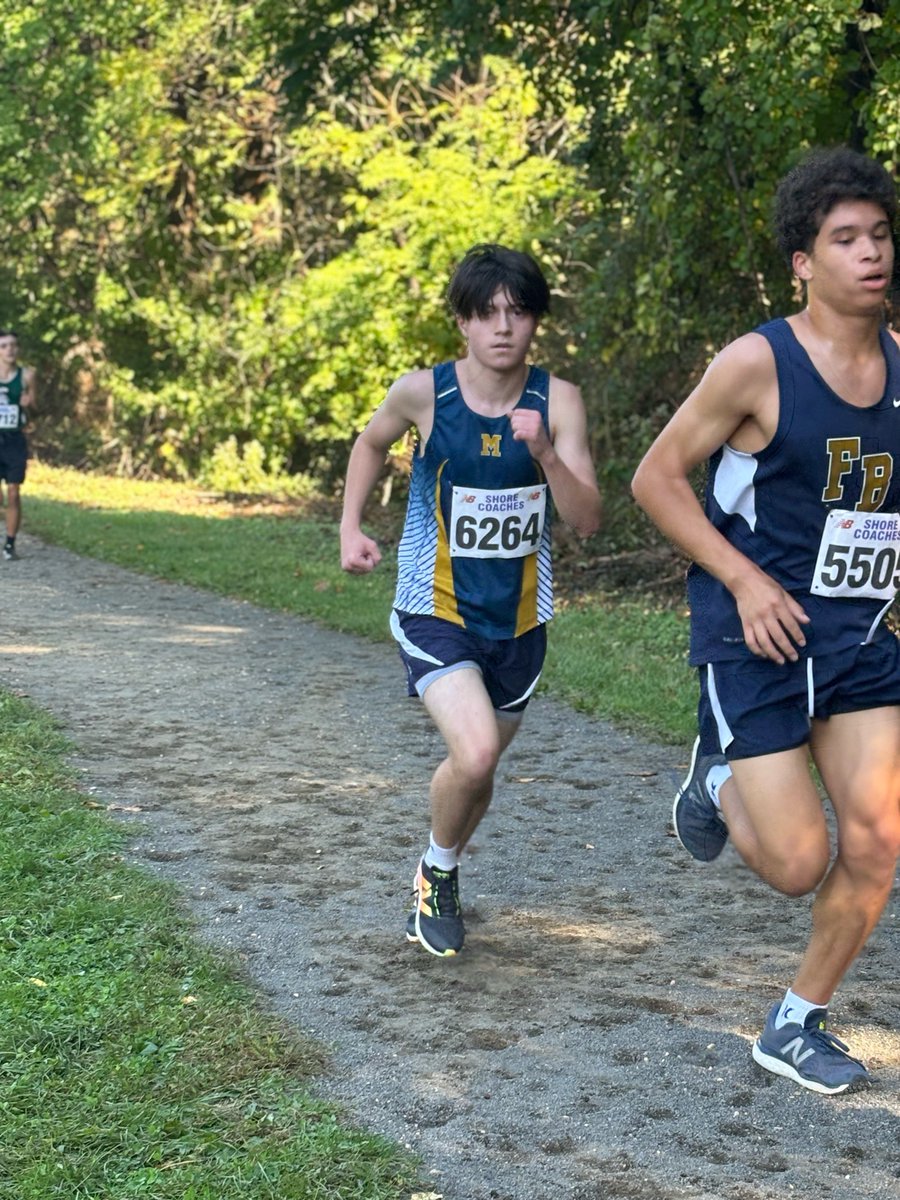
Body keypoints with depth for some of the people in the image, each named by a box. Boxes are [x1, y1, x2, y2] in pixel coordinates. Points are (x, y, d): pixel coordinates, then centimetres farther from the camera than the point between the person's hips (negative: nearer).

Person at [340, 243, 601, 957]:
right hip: (436, 611, -3)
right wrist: (351, 528, 4)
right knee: (475, 752, -23)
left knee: (479, 768, 17)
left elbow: (587, 520, -14)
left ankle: (439, 876, 47)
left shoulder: (558, 402, -9)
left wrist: (543, 453, -29)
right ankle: (439, 871, 7)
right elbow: (372, 443, 12)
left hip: (519, 620, 3)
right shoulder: (424, 393, -10)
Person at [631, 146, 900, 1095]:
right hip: (757, 638, -5)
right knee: (798, 865, -6)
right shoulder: (759, 363, -14)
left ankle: (797, 1026, 19)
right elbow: (656, 478, -7)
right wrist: (747, 580, -15)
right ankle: (717, 778, 28)